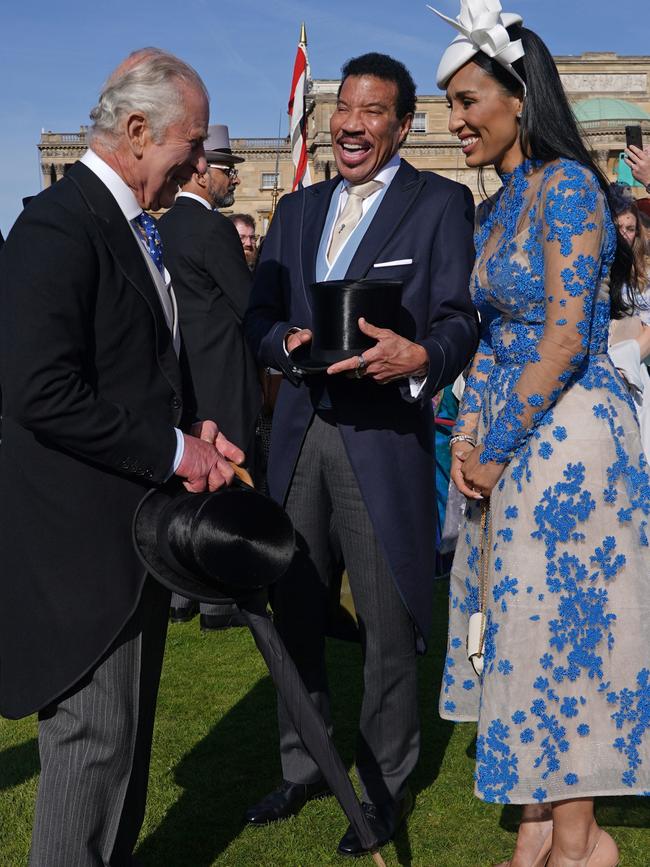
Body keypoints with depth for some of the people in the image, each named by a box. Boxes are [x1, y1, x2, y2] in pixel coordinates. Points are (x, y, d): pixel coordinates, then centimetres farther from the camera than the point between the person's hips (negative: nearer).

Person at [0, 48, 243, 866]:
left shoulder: (133, 228, 13)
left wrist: (193, 431, 4)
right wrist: (172, 452, -18)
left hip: (137, 522, 10)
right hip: (80, 535, -10)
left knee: (128, 730, 19)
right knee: (94, 737, -1)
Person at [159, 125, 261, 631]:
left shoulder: (164, 226, 11)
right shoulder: (213, 229, -15)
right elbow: (251, 305, -16)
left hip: (180, 375, 8)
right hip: (222, 377, -8)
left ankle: (180, 595, 24)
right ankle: (217, 603, 7)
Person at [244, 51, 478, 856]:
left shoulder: (441, 202, 1)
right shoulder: (296, 210, 16)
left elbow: (460, 320, -8)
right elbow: (258, 314, 11)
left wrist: (419, 357, -29)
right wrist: (288, 340, -11)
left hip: (385, 434, -5)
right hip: (298, 431, 5)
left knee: (387, 622, 3)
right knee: (295, 609, 15)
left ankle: (386, 788, 21)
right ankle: (302, 766, 32)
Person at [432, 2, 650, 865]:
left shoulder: (566, 183, -12)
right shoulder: (493, 210, 14)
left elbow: (565, 338, -18)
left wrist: (498, 449, -14)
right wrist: (470, 430, 2)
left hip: (565, 437, -9)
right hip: (509, 438, 9)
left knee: (560, 626, -1)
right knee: (523, 625, 12)